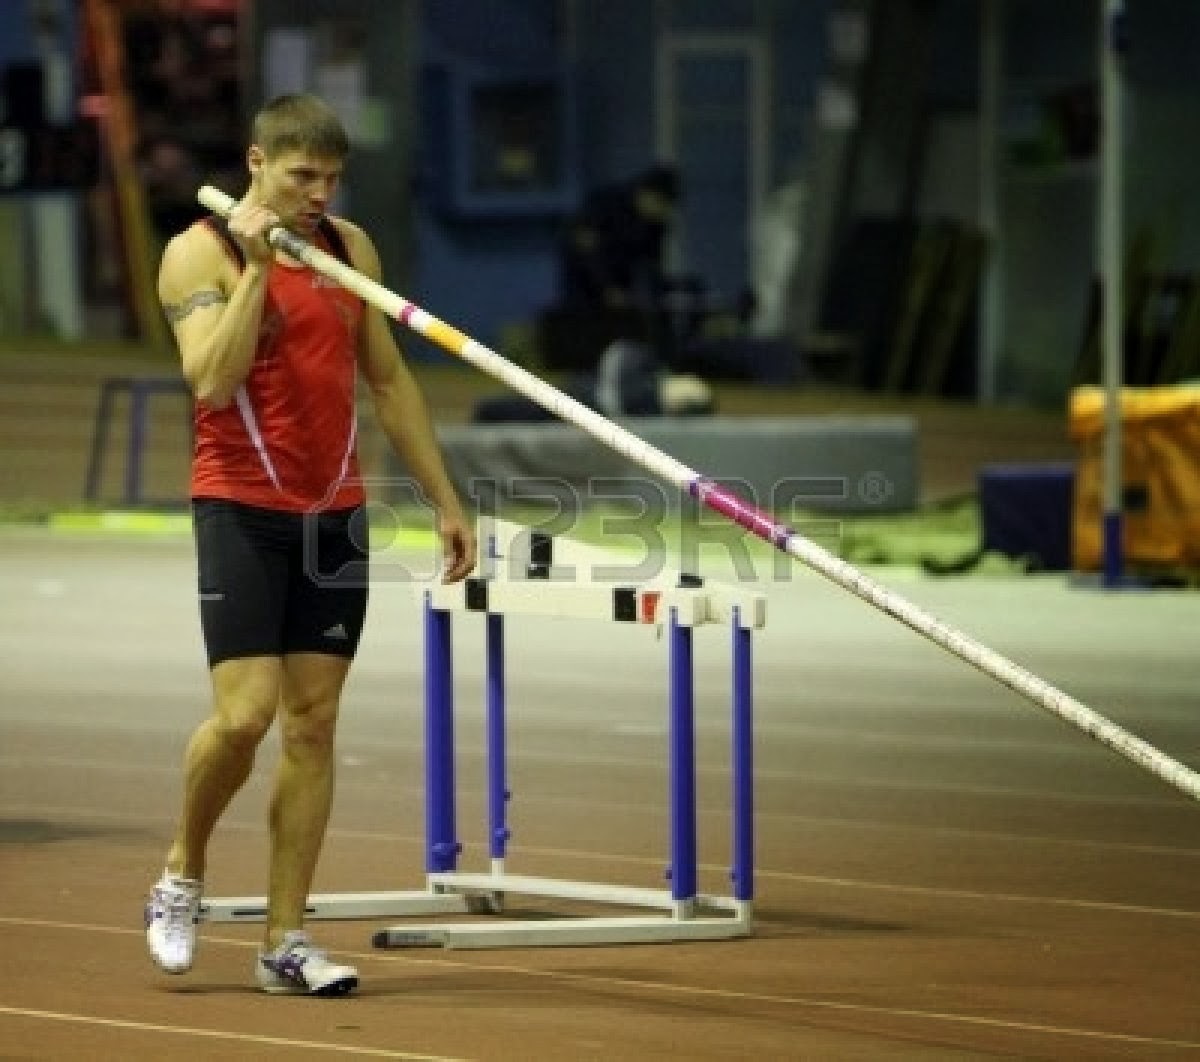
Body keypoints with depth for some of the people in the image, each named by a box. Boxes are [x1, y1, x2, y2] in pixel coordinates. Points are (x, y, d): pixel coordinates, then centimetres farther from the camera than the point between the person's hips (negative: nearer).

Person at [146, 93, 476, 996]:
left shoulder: (350, 247, 10)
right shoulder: (200, 252, -6)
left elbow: (390, 381, 16)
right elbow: (213, 380, -20)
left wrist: (445, 500, 15)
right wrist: (256, 268, -23)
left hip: (335, 512, 5)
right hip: (241, 508, -5)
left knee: (313, 722, 3)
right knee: (244, 712, -14)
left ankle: (286, 939, 6)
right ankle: (183, 874, 12)